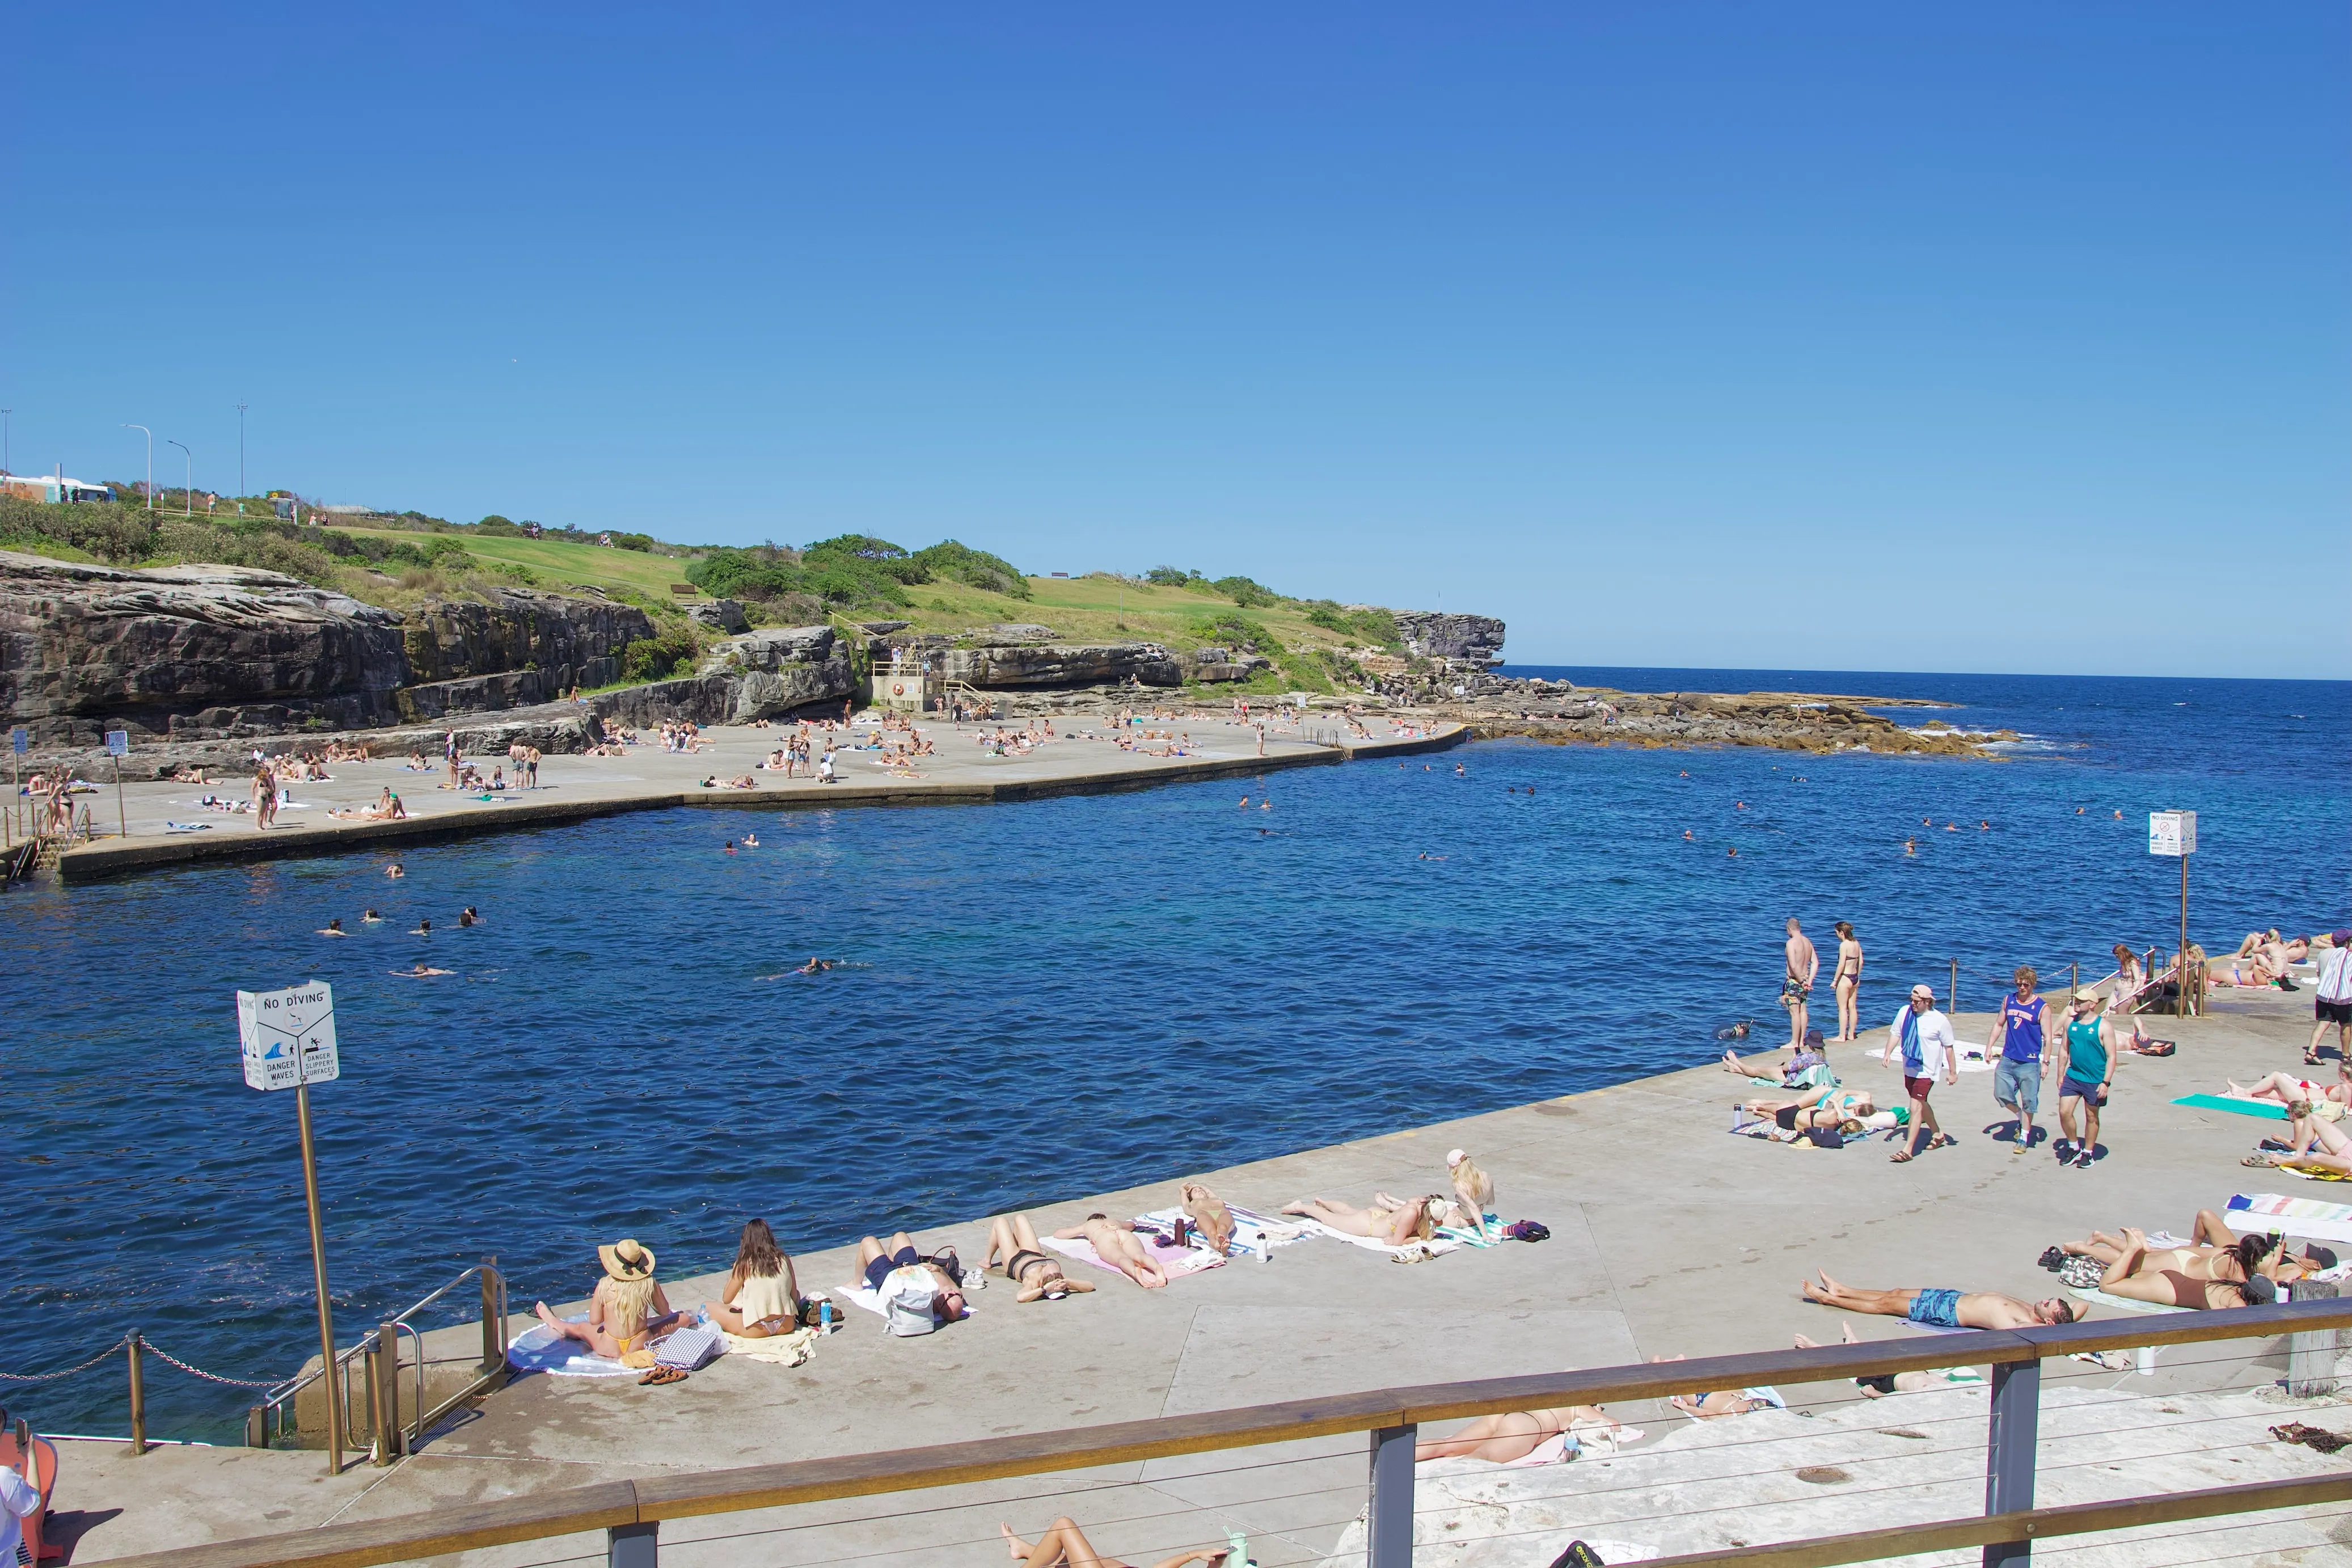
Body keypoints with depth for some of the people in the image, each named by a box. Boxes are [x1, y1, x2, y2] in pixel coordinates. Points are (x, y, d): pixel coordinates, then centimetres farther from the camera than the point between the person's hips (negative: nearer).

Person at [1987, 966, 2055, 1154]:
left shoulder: (2042, 1007, -7)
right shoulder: (2008, 1000, 6)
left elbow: (2047, 1037, -7)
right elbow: (1999, 1024, 17)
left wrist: (2046, 1063, -10)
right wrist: (1990, 1046, 10)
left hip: (2030, 1063, -4)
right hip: (2007, 1059, 4)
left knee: (2028, 1101, 1)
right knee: (2001, 1094, 6)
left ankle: (2024, 1138, 13)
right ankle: (2021, 1117, 33)